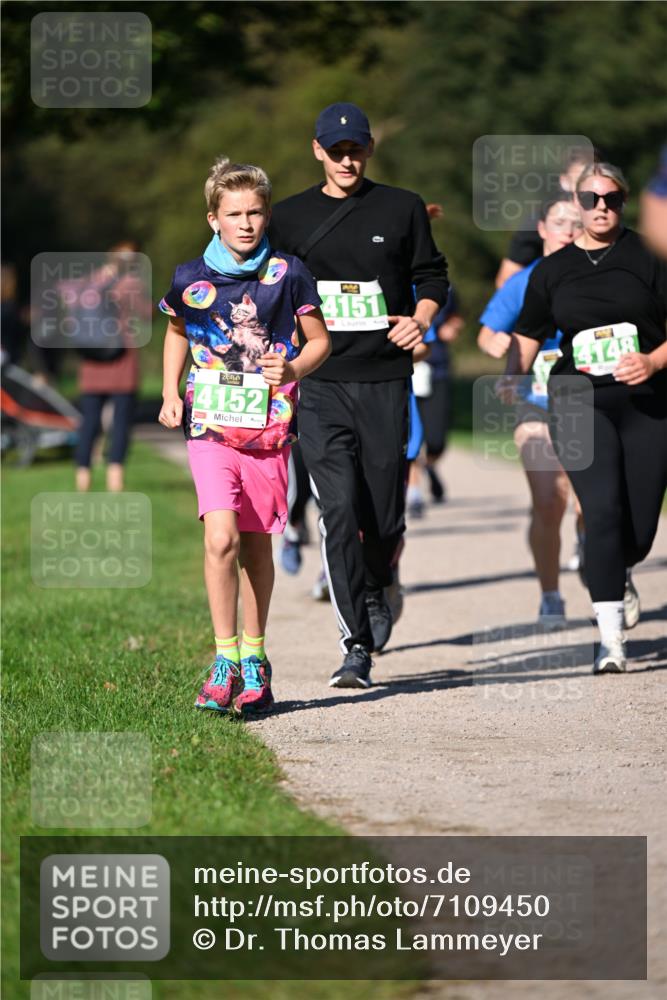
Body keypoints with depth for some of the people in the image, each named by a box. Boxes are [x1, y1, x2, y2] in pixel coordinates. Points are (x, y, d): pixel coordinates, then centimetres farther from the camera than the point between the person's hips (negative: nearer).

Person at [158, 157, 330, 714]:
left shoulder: (288, 275, -1)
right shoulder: (190, 279, 1)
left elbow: (319, 340, 9)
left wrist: (293, 368, -11)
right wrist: (171, 394, 10)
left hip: (269, 427, 1)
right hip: (211, 426, -1)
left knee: (257, 545, 9)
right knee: (220, 538, -17)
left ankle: (254, 659, 23)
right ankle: (225, 660, -10)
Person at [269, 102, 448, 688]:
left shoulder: (403, 209, 8)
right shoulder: (290, 217, 10)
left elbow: (433, 277, 14)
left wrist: (420, 320, -6)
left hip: (385, 382, 0)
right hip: (321, 385, 0)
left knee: (385, 516, 3)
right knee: (340, 509, -14)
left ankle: (375, 591, 36)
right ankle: (357, 645, -14)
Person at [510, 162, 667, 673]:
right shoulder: (552, 270, 9)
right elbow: (526, 341, 15)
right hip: (581, 401, 0)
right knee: (603, 509, -17)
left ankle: (619, 576, 41)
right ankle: (611, 636, -14)